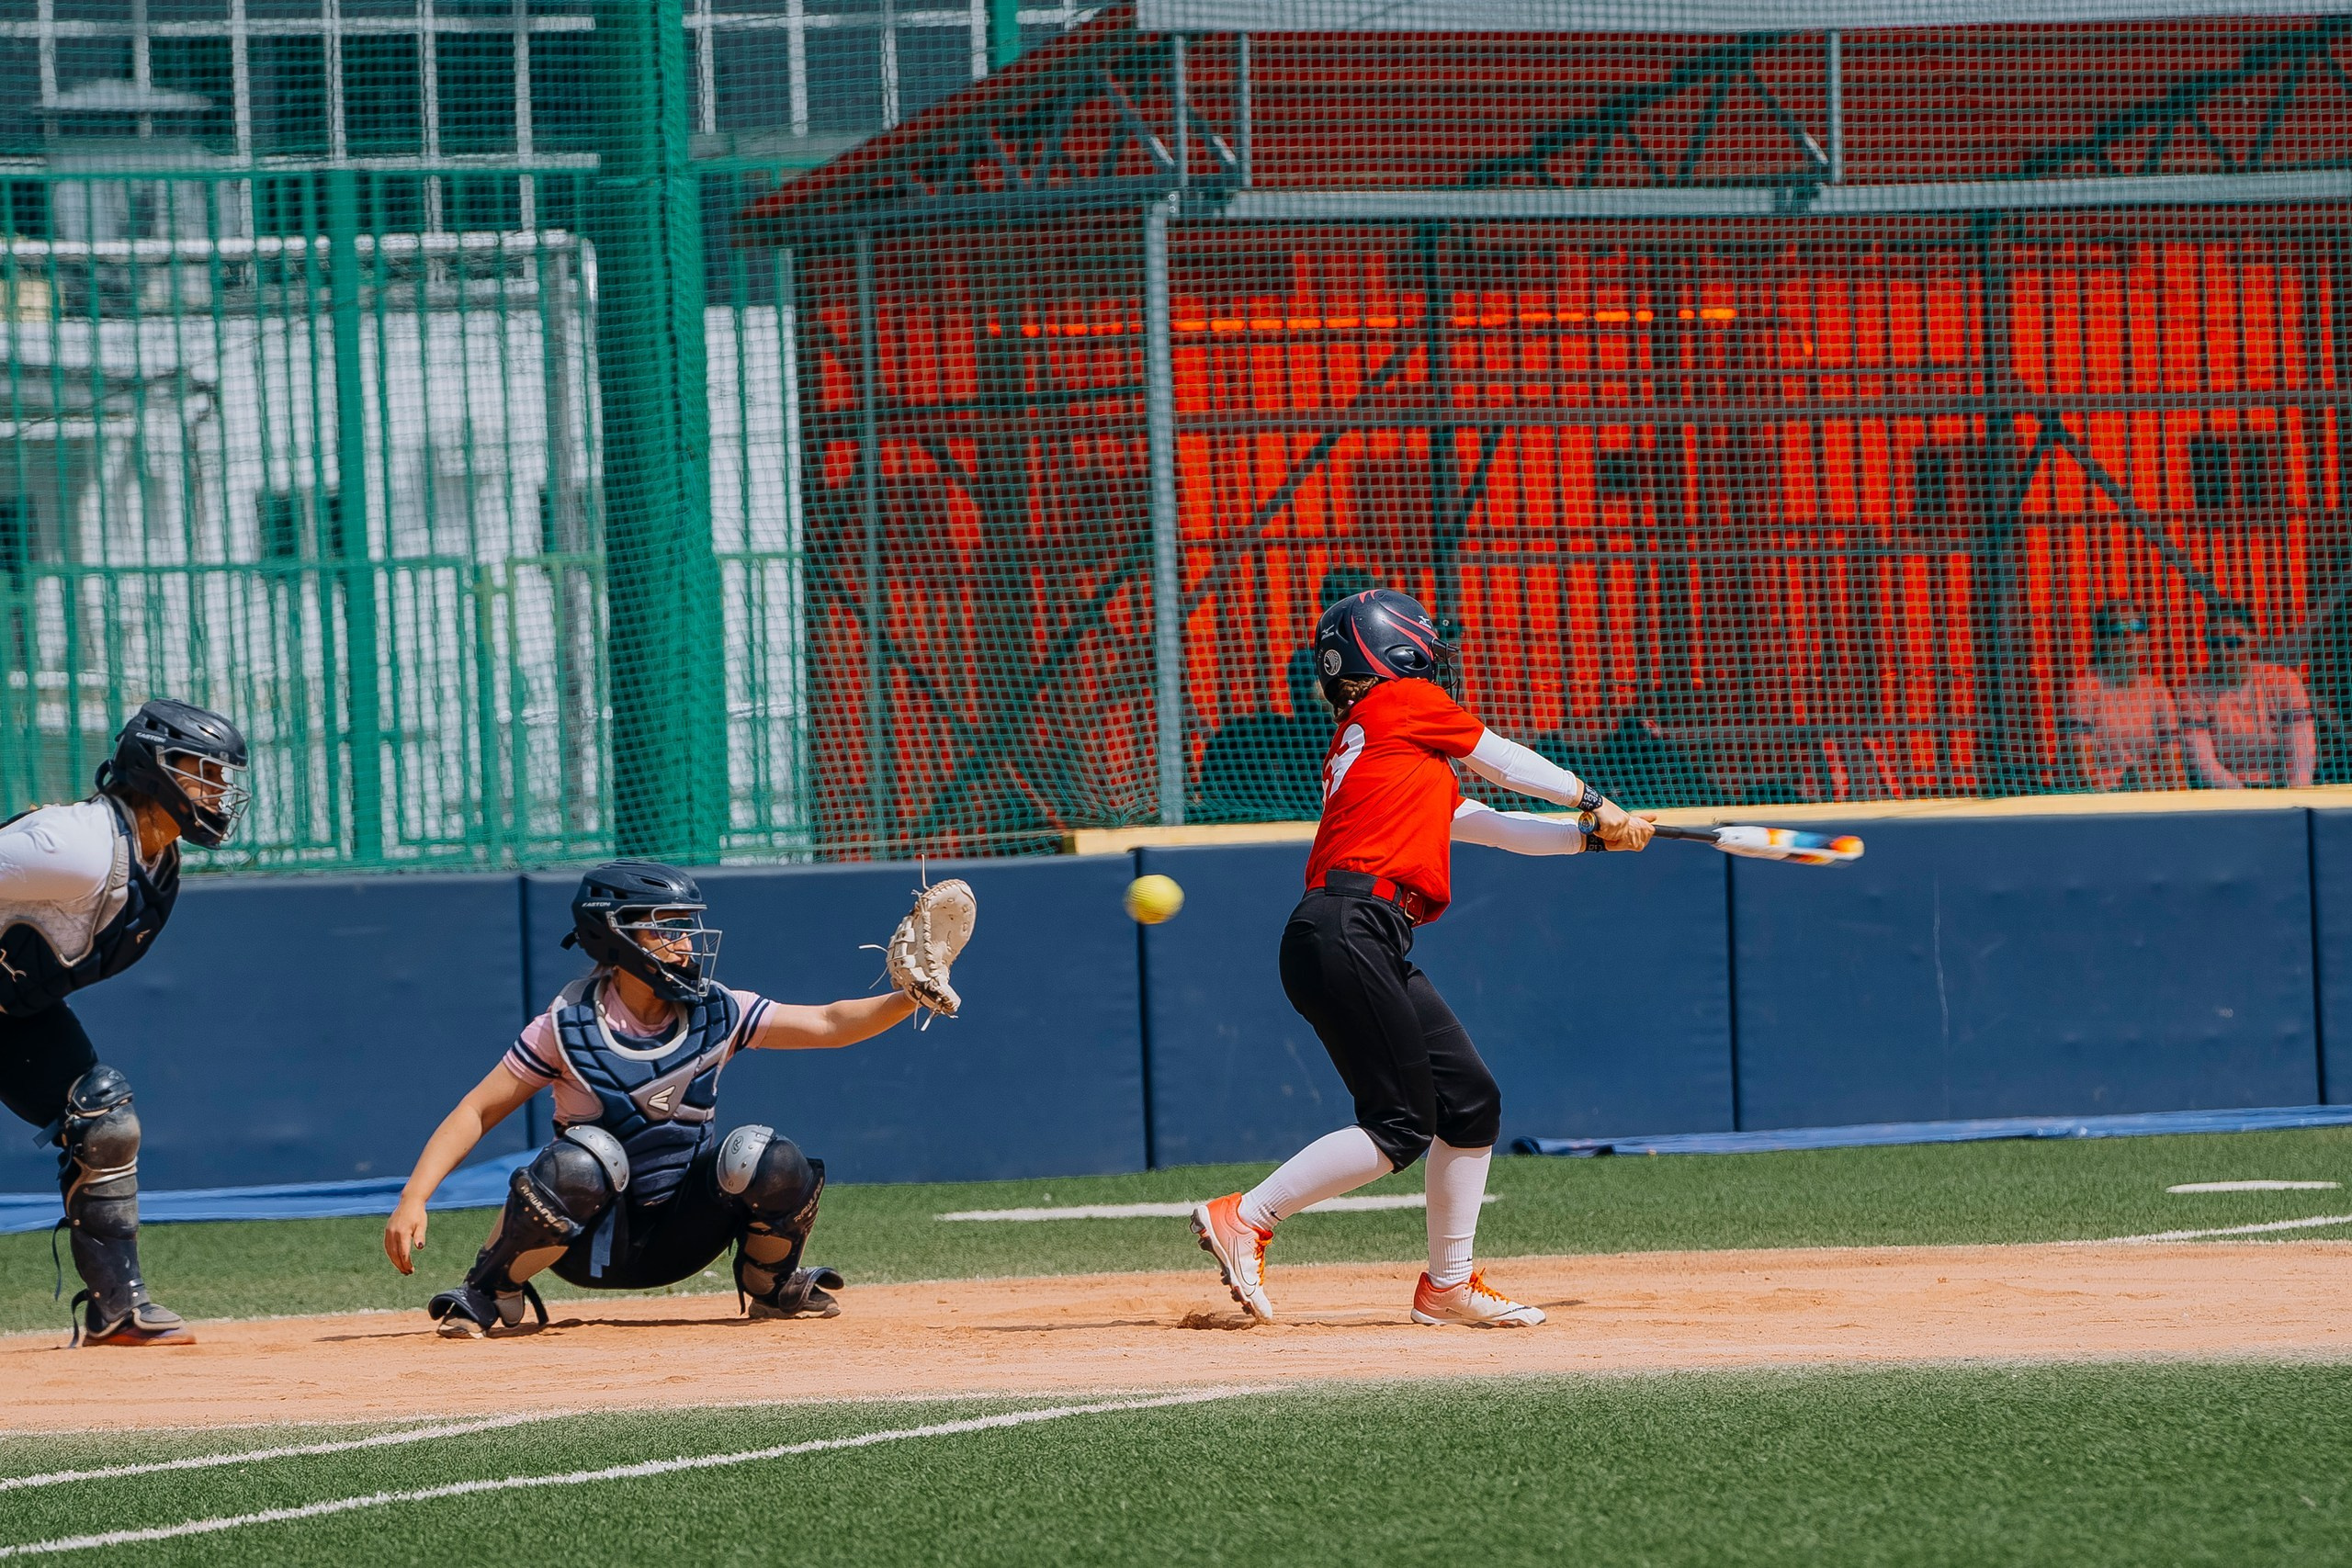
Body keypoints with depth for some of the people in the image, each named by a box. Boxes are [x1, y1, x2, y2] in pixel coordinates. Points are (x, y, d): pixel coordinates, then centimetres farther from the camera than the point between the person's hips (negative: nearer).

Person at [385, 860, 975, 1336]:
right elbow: (478, 1112, -11)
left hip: (680, 1236, 3)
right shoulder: (567, 1027, -13)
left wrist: (909, 997, -24)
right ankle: (491, 1293, -12)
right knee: (584, 1158, -36)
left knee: (771, 1161, -23)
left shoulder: (717, 1013, -5)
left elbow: (830, 1024, -7)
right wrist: (413, 1200, -22)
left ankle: (770, 1286, 8)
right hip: (592, 1245, -3)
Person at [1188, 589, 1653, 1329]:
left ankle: (1449, 1284, 16)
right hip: (1346, 930, -10)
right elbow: (1507, 764, 13)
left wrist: (1591, 836, 23)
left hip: (1376, 949, 10)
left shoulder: (1355, 748, 27)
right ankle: (1244, 1218, -9)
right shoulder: (1406, 705, 3)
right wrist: (1593, 802, 27)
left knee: (1471, 1102, 10)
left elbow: (1490, 825, 28)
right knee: (1402, 1127, -11)